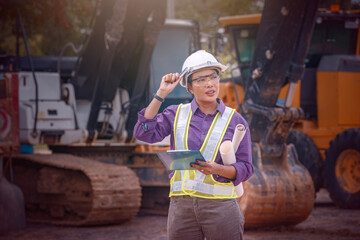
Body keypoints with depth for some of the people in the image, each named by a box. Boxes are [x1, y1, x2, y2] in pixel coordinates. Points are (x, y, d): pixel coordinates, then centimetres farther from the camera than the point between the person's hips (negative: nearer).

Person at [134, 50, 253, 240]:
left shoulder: (235, 120, 4)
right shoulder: (176, 114, 9)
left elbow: (245, 168, 2)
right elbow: (144, 133, -5)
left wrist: (217, 169, -17)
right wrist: (161, 94, -4)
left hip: (220, 206, -1)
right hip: (181, 206, 1)